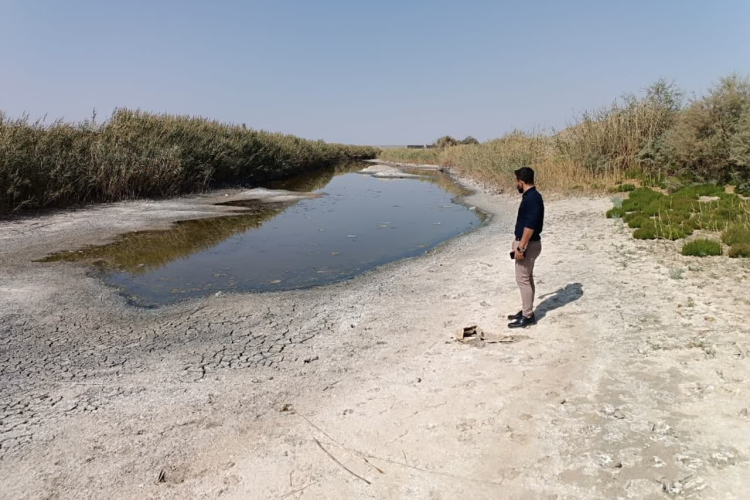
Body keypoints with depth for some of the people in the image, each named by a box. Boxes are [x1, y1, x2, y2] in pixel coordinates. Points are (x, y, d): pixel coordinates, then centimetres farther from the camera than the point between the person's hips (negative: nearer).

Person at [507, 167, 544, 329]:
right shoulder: (530, 196, 11)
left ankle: (528, 316, 3)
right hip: (526, 243, 11)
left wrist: (520, 247, -24)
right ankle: (527, 311, 25)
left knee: (522, 279, -5)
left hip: (527, 245, -11)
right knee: (527, 278, 15)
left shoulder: (532, 198, -21)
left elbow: (530, 225, -26)